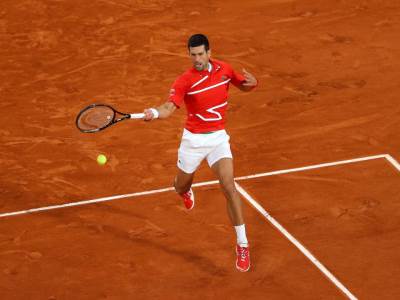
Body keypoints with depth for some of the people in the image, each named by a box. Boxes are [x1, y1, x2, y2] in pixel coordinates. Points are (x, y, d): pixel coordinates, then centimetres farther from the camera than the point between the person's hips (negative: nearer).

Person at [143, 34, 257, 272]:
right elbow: (169, 107, -30)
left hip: (219, 138, 1)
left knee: (229, 188, -15)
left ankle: (243, 246, -8)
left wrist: (252, 82, -11)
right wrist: (155, 113, -54)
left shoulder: (224, 69, -3)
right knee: (181, 188, 19)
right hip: (193, 139, -1)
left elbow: (242, 85, 14)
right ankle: (187, 190, 63)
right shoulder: (185, 81, -16)